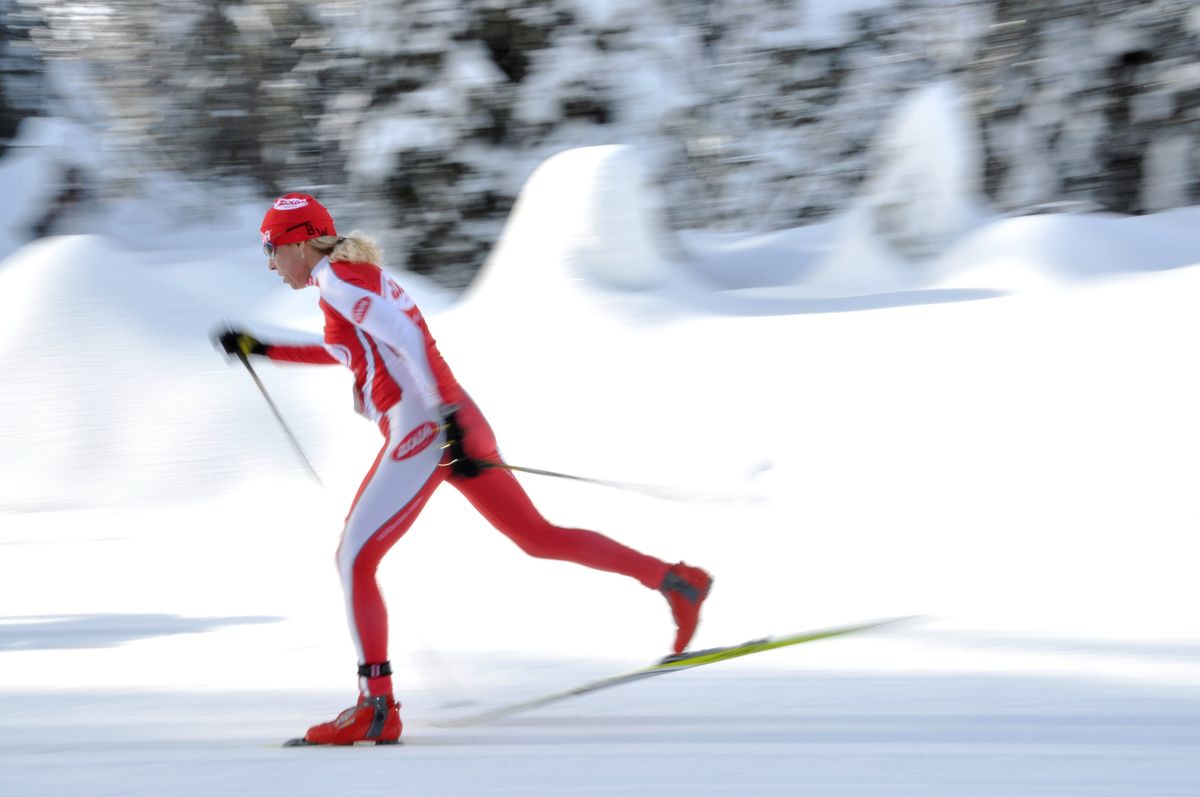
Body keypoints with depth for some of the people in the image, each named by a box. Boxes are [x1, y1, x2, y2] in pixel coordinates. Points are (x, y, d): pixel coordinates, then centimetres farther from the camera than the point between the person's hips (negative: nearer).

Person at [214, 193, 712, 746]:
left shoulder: (336, 277, -8)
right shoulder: (353, 275, 20)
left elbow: (407, 339, -20)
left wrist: (450, 417, -27)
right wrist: (261, 350, 39)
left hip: (424, 429, -10)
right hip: (450, 423, 10)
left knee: (354, 559, -6)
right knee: (539, 538, 13)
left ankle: (376, 710, -8)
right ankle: (674, 579, 10)